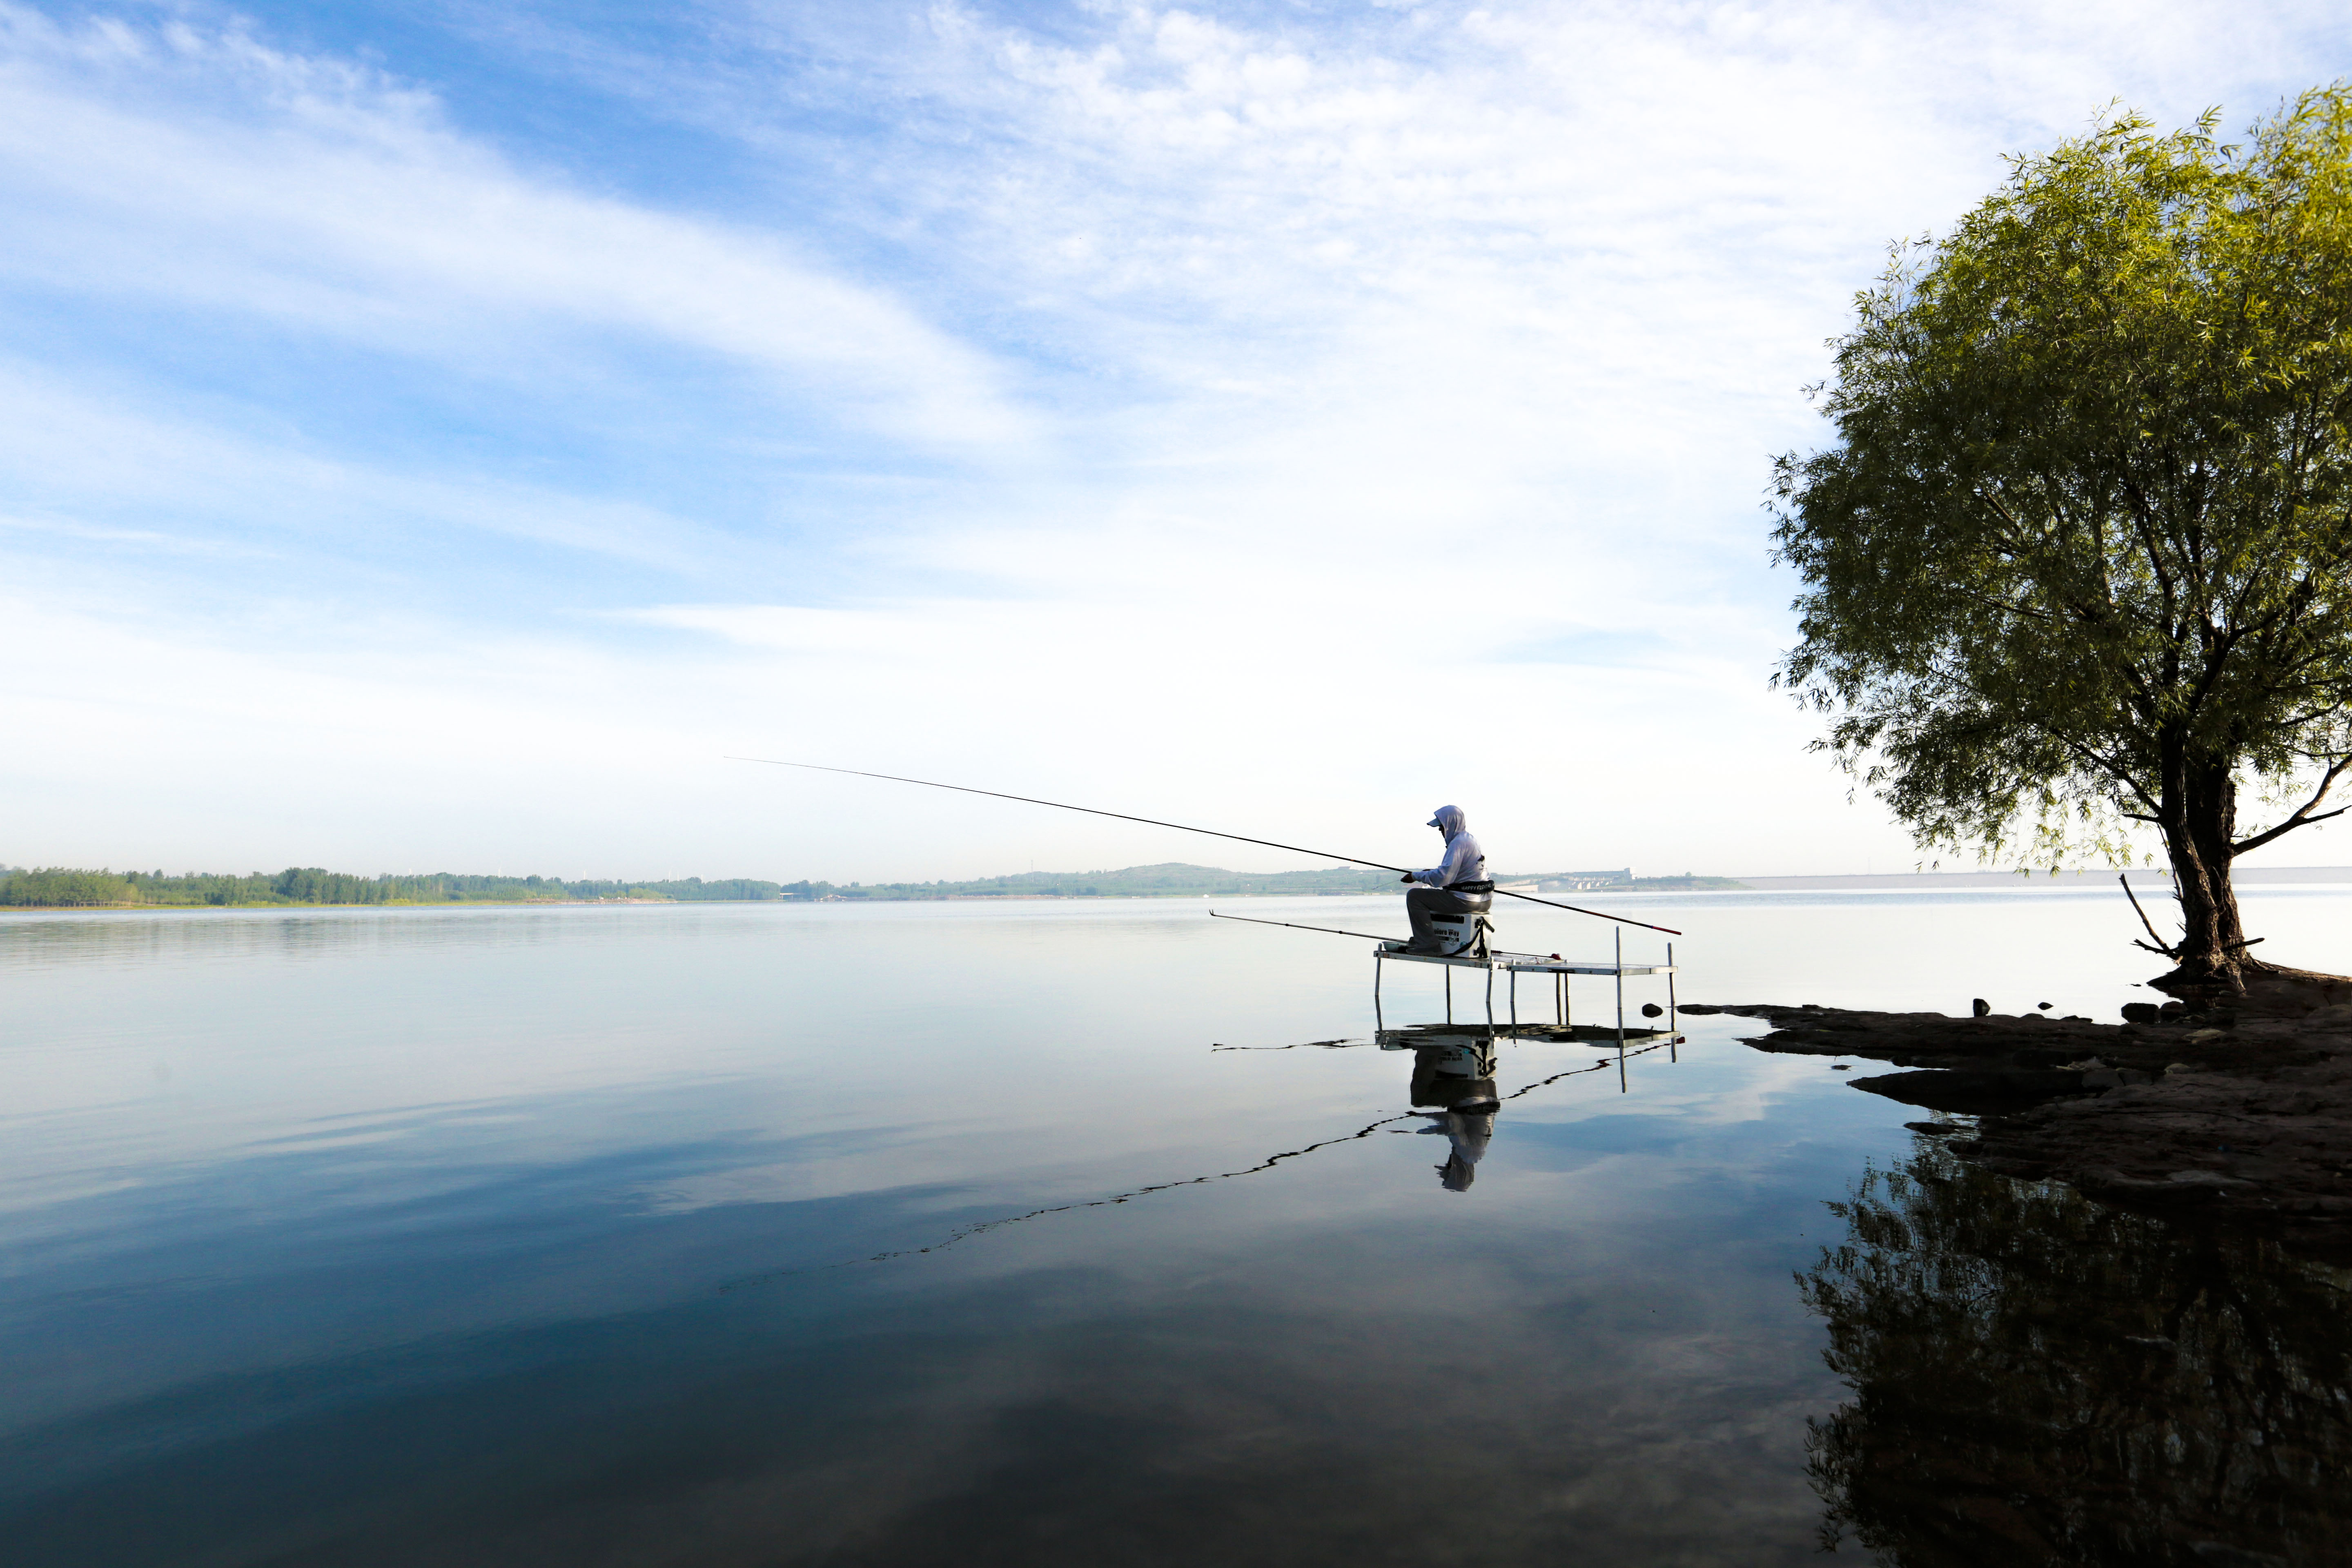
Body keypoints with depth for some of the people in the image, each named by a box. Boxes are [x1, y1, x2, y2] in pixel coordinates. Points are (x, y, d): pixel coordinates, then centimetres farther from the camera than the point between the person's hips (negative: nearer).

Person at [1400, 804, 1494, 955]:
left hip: (1465, 901, -11)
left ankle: (1428, 943, -10)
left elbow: (1442, 878, -23)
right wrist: (1430, 872, 16)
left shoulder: (1458, 843, -16)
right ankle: (1422, 939, 31)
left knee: (1415, 896, -8)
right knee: (1428, 893, 28)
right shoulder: (1470, 839, 17)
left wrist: (1416, 876, -12)